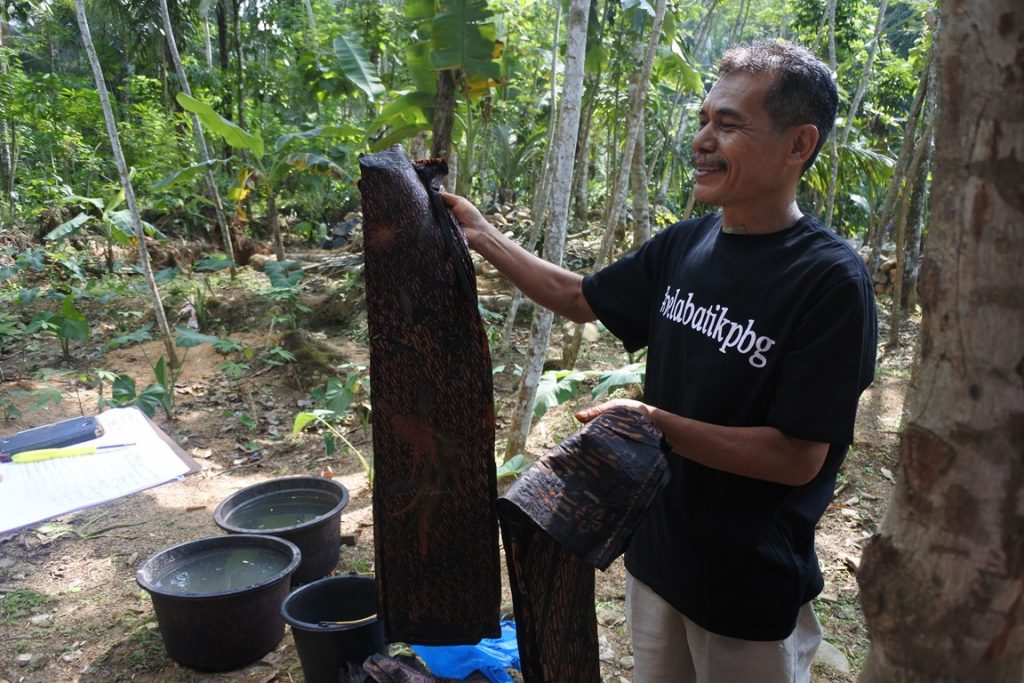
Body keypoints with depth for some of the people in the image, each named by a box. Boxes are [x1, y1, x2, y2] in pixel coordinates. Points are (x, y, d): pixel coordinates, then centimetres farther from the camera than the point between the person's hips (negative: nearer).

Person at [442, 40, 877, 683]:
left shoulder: (831, 280, -22)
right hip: (656, 550, 6)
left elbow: (799, 457, -22)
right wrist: (481, 233, 5)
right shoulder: (684, 246, -2)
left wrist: (656, 424, -28)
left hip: (753, 587, -5)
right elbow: (579, 298, 11)